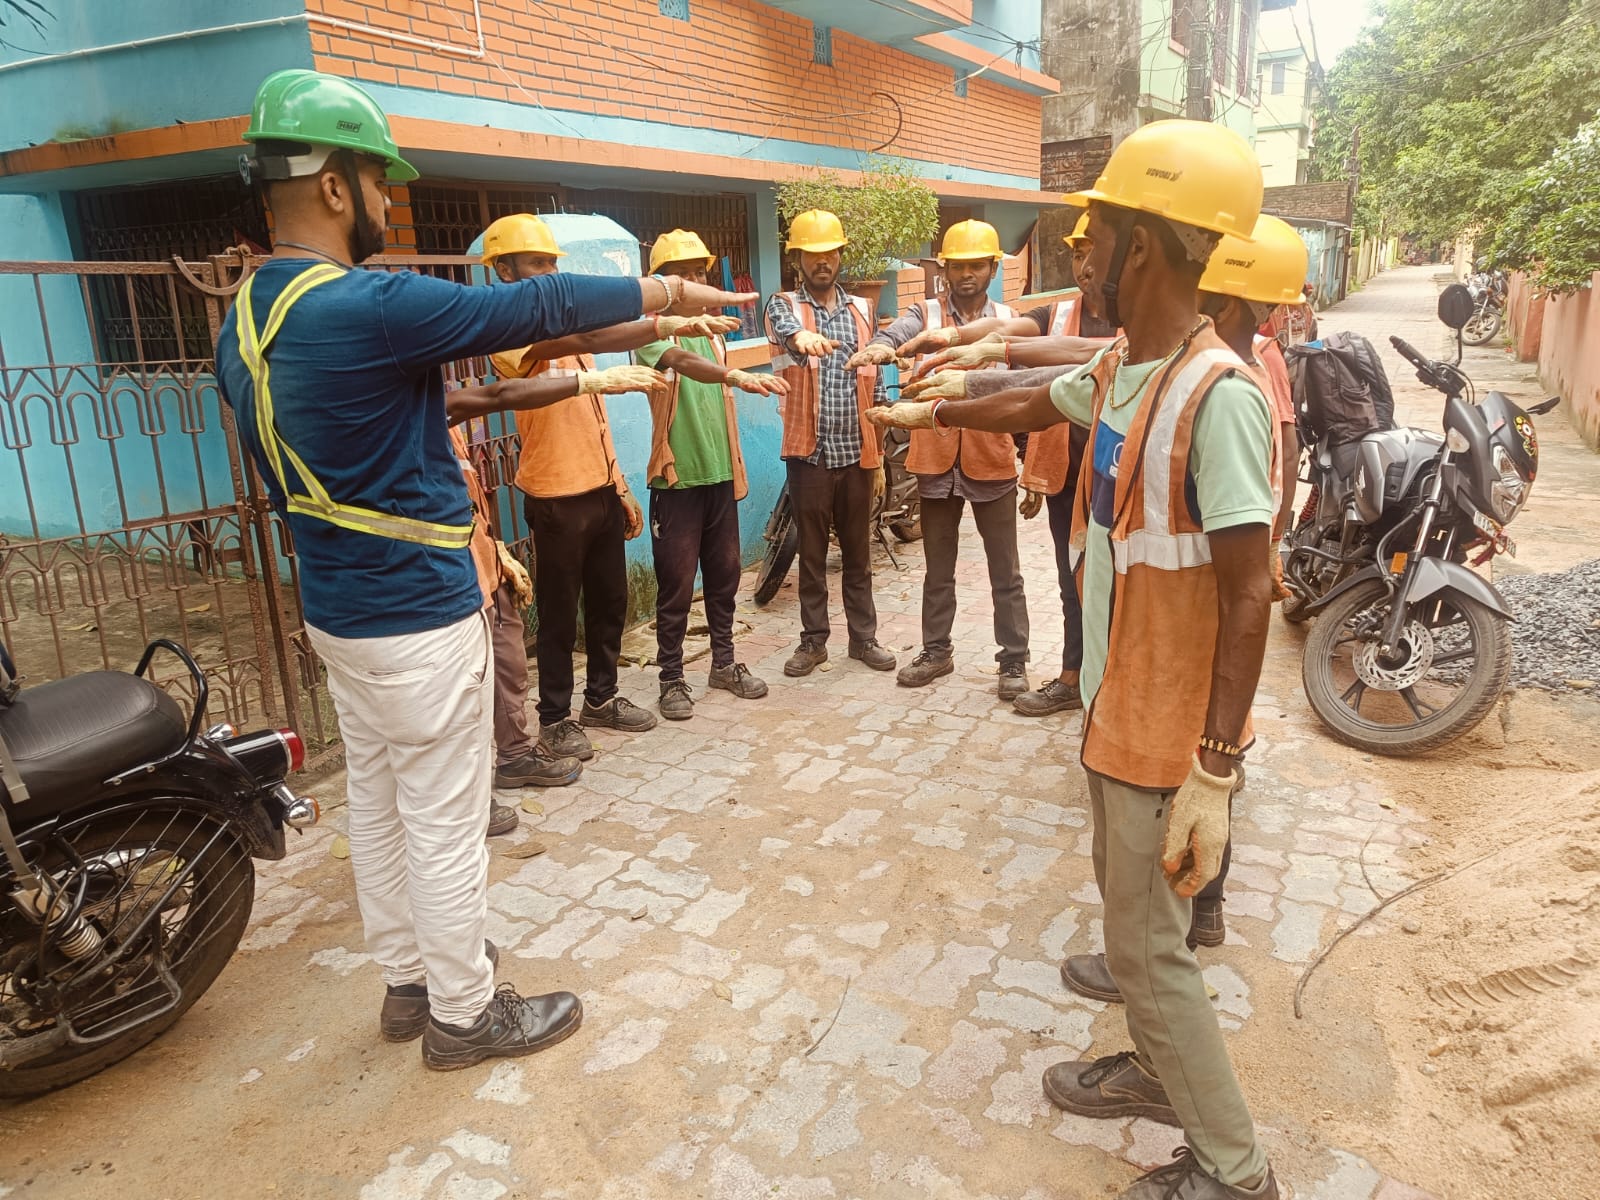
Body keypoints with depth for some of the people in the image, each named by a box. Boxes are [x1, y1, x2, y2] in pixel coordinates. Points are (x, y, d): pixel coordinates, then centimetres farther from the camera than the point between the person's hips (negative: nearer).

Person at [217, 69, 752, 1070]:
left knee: (378, 803, 19)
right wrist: (668, 290, -5)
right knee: (446, 823, 6)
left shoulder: (247, 317, 6)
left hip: (334, 607, 9)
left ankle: (408, 979, 37)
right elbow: (535, 306, -17)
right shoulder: (366, 306, -22)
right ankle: (465, 1014, 23)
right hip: (419, 617, -9)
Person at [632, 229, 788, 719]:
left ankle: (724, 663, 27)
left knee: (724, 575, 13)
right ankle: (672, 678, 12)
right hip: (676, 478, -6)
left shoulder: (712, 333, 14)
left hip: (720, 476, 6)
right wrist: (738, 376, -48)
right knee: (676, 585, 0)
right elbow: (683, 362, -31)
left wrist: (737, 468, 15)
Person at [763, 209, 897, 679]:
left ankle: (863, 636, 23)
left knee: (858, 551, 11)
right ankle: (813, 640, 19)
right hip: (809, 454, -2)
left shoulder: (861, 311, 9)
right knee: (812, 552, 7)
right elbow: (785, 328, -27)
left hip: (857, 452, 3)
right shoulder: (783, 305, 0)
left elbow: (874, 388, 10)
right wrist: (802, 335, -52)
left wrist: (879, 455, 8)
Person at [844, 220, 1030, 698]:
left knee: (1005, 571, 6)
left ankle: (1014, 660, 18)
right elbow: (897, 334, -21)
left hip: (992, 462, 0)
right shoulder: (925, 313, 2)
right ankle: (936, 650, 29)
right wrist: (878, 348, -43)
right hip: (937, 461, 1)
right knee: (938, 569, 14)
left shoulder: (1007, 321, 5)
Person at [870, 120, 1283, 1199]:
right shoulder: (1116, 370, 3)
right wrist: (932, 411, 39)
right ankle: (1160, 1070, 45)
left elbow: (1246, 598, -25)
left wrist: (1214, 770, -25)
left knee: (1146, 947, 4)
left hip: (1171, 730, -9)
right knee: (1133, 908, 23)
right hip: (1114, 701, 9)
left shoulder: (1218, 397, -24)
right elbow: (1032, 407, 24)